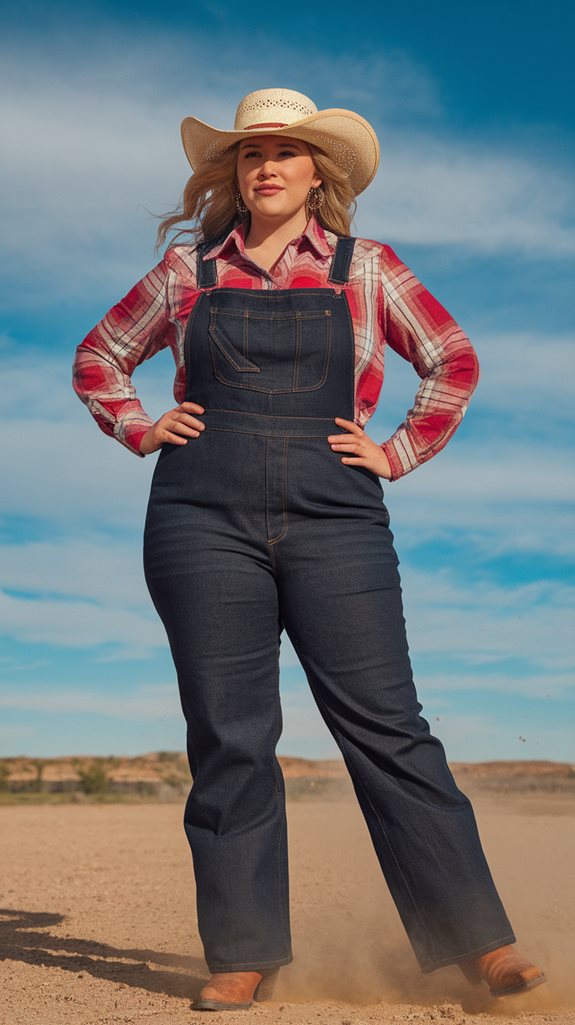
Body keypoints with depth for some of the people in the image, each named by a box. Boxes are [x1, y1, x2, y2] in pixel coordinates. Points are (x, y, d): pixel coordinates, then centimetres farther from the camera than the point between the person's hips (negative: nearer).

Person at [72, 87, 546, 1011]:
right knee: (229, 738, 1)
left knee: (385, 725, -4)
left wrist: (399, 453, 6)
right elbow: (99, 356, 23)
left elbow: (455, 360, 15)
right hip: (204, 523, 1)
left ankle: (478, 940, 3)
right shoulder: (189, 268, 13)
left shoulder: (365, 268, 10)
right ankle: (243, 956, 11)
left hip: (334, 523, -1)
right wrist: (141, 431, 8)